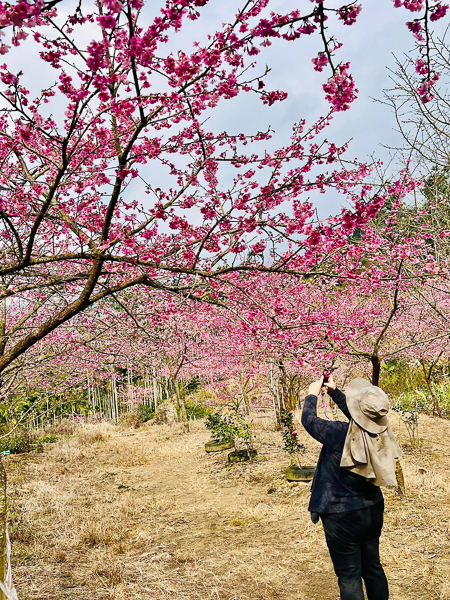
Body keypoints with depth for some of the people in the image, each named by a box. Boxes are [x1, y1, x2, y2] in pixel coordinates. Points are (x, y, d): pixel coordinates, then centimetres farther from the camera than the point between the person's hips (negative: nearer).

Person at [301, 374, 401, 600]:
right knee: (373, 568, 22)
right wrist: (334, 391, 16)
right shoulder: (380, 431, -11)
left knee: (349, 576, 8)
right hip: (373, 510, 6)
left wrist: (312, 395, 8)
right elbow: (357, 416, 10)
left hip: (343, 516, -6)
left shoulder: (339, 434, -28)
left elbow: (309, 420, -10)